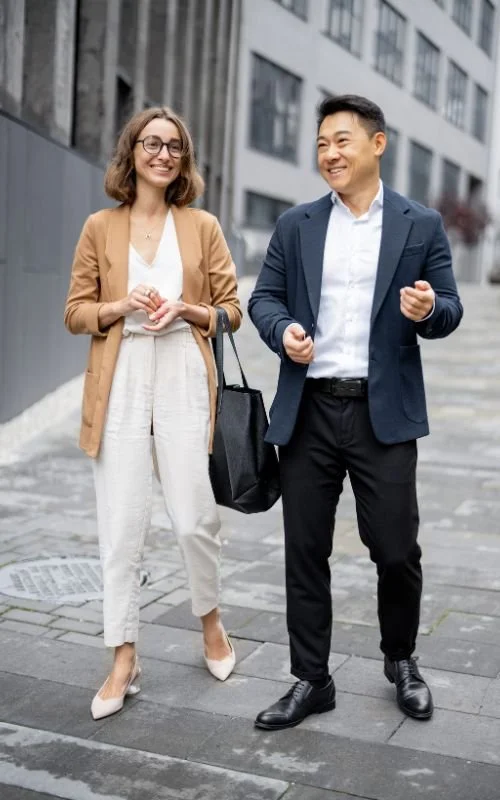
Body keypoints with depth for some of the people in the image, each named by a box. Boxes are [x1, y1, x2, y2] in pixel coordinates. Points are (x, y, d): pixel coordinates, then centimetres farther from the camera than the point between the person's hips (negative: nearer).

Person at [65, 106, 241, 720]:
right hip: (120, 383, 0)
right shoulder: (100, 227, 7)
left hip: (184, 379, 0)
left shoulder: (202, 227, 8)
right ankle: (123, 661, 12)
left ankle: (210, 619, 28)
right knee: (120, 526, 0)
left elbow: (231, 310, 9)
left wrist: (186, 309, -10)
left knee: (194, 519, -1)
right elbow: (75, 312, 7)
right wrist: (124, 306, -11)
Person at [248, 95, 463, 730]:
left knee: (396, 550, 3)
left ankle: (401, 660, 31)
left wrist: (429, 309, -19)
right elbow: (263, 297, 9)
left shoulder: (420, 225, 4)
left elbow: (448, 311, 4)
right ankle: (311, 680, 22)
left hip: (383, 413, -2)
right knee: (305, 552, 7)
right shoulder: (296, 225, 10)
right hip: (308, 410, 2)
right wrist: (284, 331, -12)